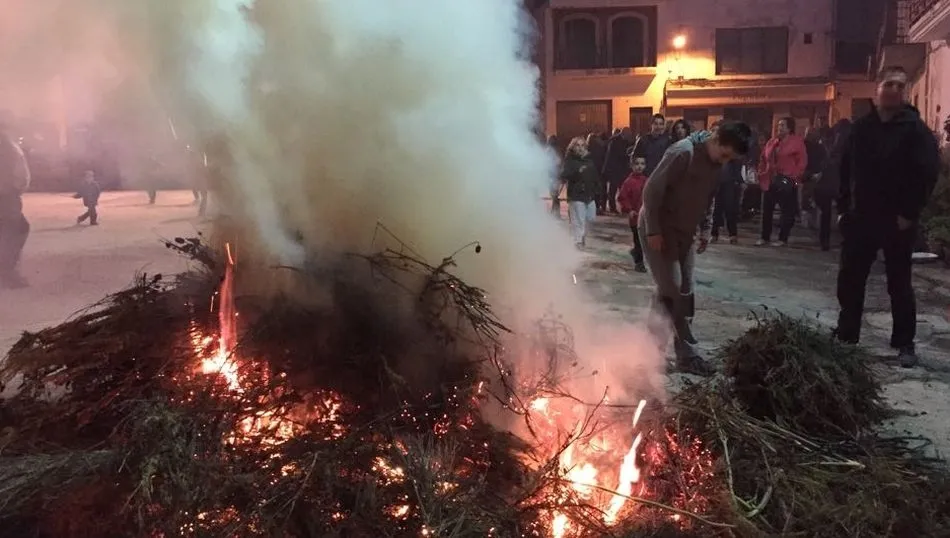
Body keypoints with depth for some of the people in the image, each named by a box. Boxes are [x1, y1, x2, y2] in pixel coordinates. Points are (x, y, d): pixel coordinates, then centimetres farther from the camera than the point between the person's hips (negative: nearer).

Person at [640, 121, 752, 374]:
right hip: (659, 230, -8)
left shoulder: (717, 163, 2)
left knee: (682, 291, 9)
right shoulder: (683, 152, -23)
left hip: (684, 232, 8)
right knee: (671, 291, -8)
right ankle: (687, 353, -3)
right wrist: (653, 231, -23)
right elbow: (652, 189, -23)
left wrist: (705, 230, 9)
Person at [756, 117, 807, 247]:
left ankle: (783, 239, 4)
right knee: (767, 209, 8)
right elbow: (764, 159, 18)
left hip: (787, 181, -6)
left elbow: (802, 161, -8)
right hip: (770, 180, 6)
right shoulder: (772, 141, 15)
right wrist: (762, 173, 8)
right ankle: (765, 237, 16)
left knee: (787, 210, -1)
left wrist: (795, 176, -15)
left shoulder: (797, 141, -3)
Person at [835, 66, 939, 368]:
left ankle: (905, 344, 14)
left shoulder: (915, 128, -6)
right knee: (849, 280, 8)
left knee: (899, 283, 4)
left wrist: (909, 213, -15)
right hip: (860, 217, 4)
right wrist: (843, 207, 5)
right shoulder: (861, 128, 8)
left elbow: (928, 173, -11)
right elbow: (845, 169, 11)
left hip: (898, 220, -4)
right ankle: (846, 335, 20)